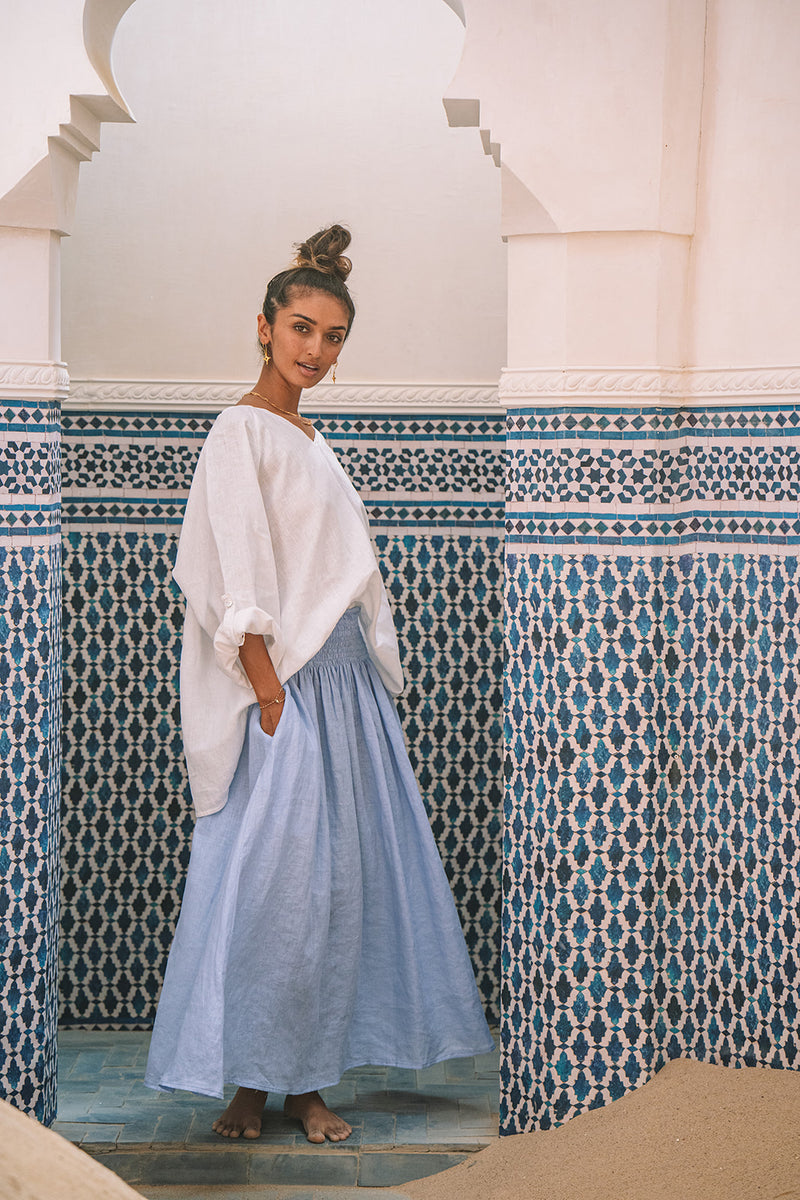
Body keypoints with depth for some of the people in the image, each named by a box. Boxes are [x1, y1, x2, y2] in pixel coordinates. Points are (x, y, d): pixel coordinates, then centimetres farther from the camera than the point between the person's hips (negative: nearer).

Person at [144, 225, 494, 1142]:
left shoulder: (307, 438, 18)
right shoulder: (241, 431, -8)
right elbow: (238, 590, -15)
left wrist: (373, 678, 15)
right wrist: (271, 697, -19)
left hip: (346, 679, 9)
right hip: (288, 686, -9)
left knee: (341, 875, 8)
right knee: (273, 876, -6)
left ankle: (300, 1077, 15)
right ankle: (251, 1084, 5)